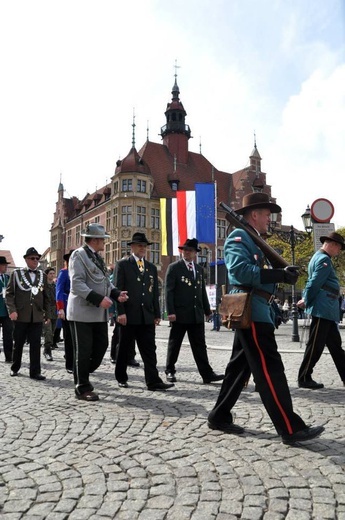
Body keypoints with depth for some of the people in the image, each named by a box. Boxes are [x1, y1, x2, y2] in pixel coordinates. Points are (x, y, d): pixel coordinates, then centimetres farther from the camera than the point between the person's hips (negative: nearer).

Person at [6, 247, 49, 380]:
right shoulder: (16, 273, 3)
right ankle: (15, 368, 30)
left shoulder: (42, 275, 10)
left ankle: (35, 372, 7)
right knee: (18, 343, 12)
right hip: (21, 315, -1)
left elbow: (46, 296, 12)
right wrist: (12, 310, -12)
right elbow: (9, 293, -1)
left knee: (35, 345, 1)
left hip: (37, 316, 2)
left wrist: (47, 314, 8)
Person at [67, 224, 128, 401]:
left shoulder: (97, 257, 16)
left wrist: (116, 293, 0)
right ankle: (82, 388, 15)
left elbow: (105, 281, 19)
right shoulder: (78, 255, -10)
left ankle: (83, 376, 31)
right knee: (83, 351, 1)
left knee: (101, 346, 11)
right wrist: (98, 299, -26)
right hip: (82, 312, -8)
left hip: (99, 313, 8)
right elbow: (77, 284, -19)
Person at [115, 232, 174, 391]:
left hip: (147, 316, 4)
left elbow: (155, 292, 14)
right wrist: (121, 312, -14)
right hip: (129, 315, -3)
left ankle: (153, 381, 2)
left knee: (149, 349, 1)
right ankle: (121, 378, 24)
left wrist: (157, 314, 9)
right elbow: (118, 289, -6)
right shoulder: (123, 264, 1)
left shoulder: (152, 267, 15)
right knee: (124, 348, 9)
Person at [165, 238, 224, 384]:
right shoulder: (174, 268, -3)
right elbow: (169, 291, -9)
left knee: (200, 345, 6)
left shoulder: (199, 269, 14)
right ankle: (170, 371, 21)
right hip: (180, 313, -5)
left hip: (197, 314, 5)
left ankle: (207, 374, 8)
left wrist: (207, 310, 15)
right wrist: (170, 311, -16)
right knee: (174, 344, 7)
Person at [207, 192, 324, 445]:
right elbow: (240, 270, -24)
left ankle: (220, 417, 21)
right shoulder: (239, 237, -8)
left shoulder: (254, 241, 23)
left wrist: (282, 273, 3)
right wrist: (280, 275, -24)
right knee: (269, 368, -8)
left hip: (255, 311, 10)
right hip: (250, 310, -10)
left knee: (240, 366, 13)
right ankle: (291, 428, -2)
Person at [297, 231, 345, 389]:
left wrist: (306, 298, 9)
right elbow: (315, 283, -20)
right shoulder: (324, 259, -13)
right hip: (323, 310, -11)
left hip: (327, 311, 11)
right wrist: (306, 301, -10)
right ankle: (304, 379, 4)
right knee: (315, 346, -4)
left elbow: (312, 281, 19)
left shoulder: (318, 257, 20)